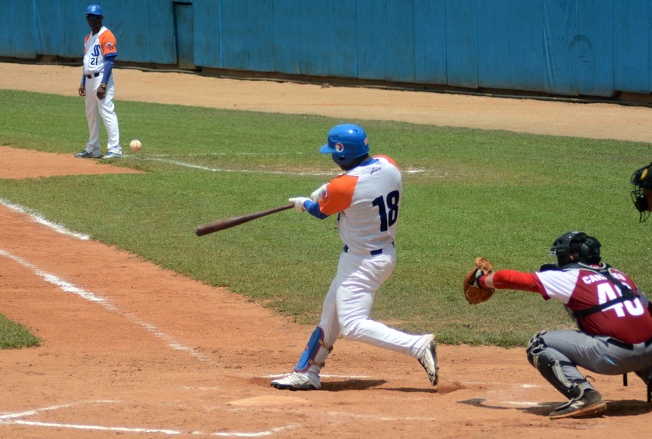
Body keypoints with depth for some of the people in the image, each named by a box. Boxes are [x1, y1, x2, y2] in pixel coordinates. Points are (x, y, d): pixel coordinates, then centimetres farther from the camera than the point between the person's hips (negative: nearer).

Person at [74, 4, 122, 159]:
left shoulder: (106, 36, -11)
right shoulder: (88, 38, 18)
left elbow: (109, 61, -16)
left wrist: (103, 85, -21)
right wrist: (82, 83, 19)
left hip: (101, 78, -9)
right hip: (89, 80, 9)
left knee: (107, 113, -13)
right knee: (90, 114, 14)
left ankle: (114, 149, -14)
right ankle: (92, 149, 23)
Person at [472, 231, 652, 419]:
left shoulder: (569, 277, 6)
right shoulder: (618, 275, 21)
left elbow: (512, 278, 10)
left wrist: (482, 280, 28)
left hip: (614, 355, -7)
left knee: (538, 345, 3)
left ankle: (584, 396, -12)